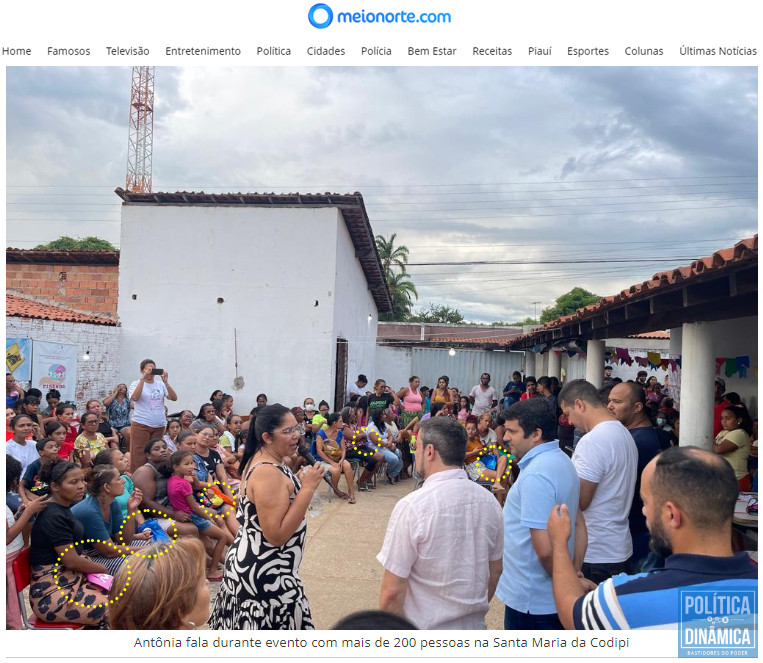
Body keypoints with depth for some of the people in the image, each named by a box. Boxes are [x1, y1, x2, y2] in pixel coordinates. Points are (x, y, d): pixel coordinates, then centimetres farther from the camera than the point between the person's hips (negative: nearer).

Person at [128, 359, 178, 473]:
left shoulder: (160, 384, 11)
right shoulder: (136, 384, 4)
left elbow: (174, 398, -1)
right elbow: (135, 397, -18)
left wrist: (166, 382, -12)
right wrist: (143, 378, -19)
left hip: (159, 425, 4)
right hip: (141, 425, -3)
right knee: (139, 454, -5)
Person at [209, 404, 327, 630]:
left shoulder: (260, 460, 6)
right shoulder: (268, 473, -25)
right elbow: (276, 534, -28)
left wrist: (301, 484, 7)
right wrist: (308, 488, -26)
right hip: (266, 572, -10)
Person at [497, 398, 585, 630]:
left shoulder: (535, 475, -25)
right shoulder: (562, 461, 7)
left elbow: (544, 549, -27)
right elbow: (578, 525, 13)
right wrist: (574, 574, 10)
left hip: (531, 600, -9)